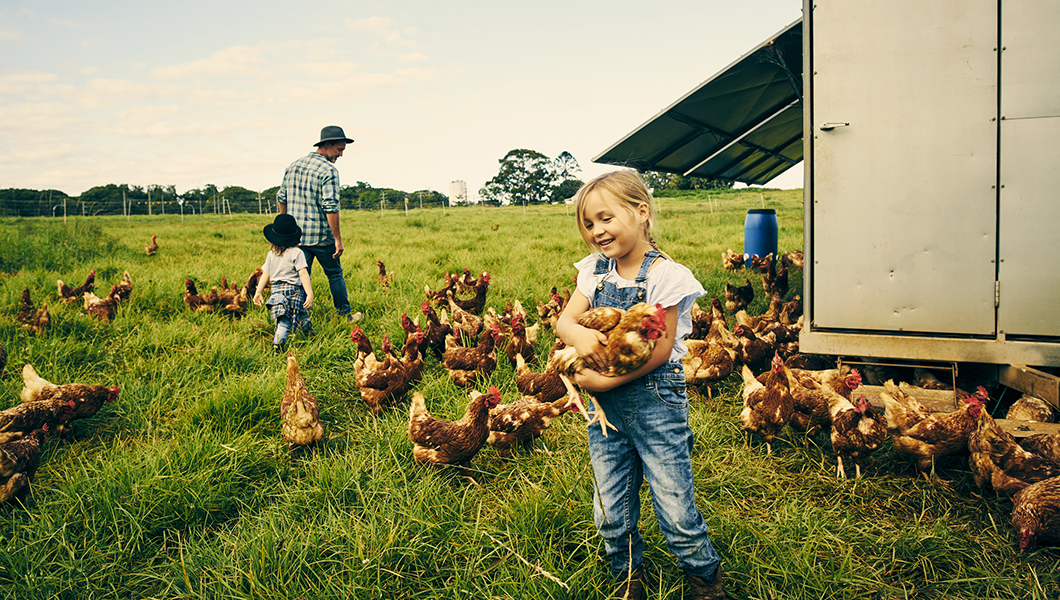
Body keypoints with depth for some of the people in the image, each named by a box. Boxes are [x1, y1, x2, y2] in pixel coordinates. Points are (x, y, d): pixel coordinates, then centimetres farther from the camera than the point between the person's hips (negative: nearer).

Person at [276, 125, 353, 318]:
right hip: (321, 236, -5)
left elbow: (281, 198, 16)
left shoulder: (293, 166, 10)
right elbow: (330, 207, -21)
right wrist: (337, 238, -18)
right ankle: (344, 315, 21)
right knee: (335, 274, 13)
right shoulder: (328, 170, -13)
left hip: (296, 235, 5)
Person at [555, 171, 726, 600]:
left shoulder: (663, 275, -13)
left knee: (676, 510, 3)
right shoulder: (595, 271, 4)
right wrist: (579, 334, -28)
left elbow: (661, 350, -16)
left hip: (655, 399, -5)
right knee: (611, 513, 13)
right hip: (604, 404, 5)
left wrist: (606, 381, -20)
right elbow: (563, 320, -4)